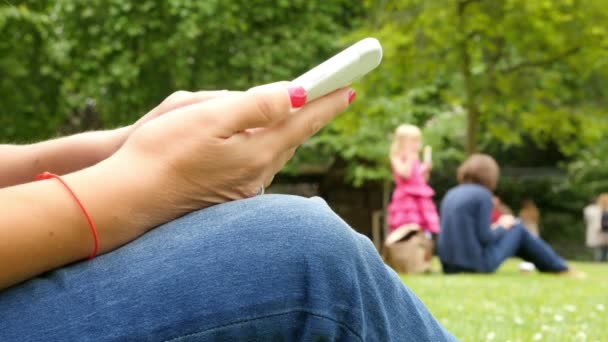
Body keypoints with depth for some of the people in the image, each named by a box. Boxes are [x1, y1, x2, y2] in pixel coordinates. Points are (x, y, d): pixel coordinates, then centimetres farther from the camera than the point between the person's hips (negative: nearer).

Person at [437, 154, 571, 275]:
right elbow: (485, 237, -15)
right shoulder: (483, 195, -10)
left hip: (450, 267, 7)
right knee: (517, 229, 13)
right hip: (477, 265, -7)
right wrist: (502, 227, 4)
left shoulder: (451, 195, 10)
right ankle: (560, 267, 25)